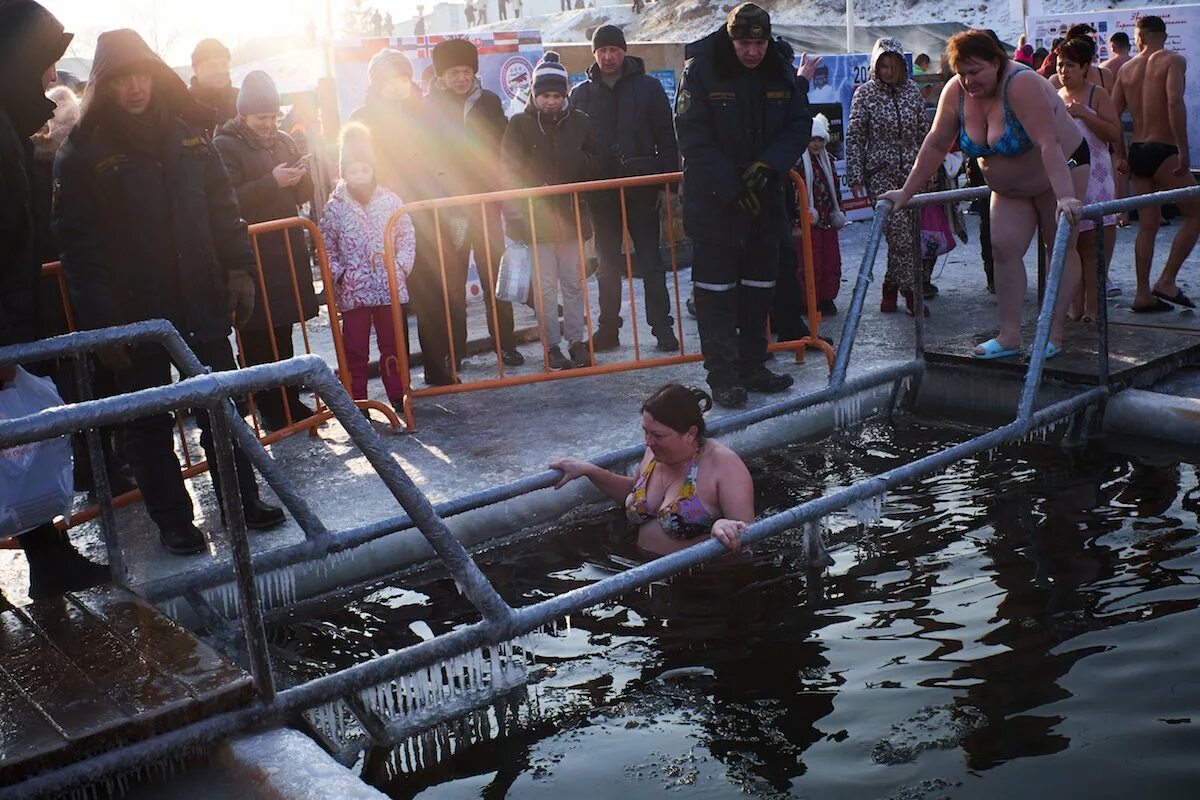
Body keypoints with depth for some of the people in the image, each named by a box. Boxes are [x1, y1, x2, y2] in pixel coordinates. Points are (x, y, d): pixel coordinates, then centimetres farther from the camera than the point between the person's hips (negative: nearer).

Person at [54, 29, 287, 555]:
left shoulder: (186, 132, 6)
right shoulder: (84, 151, -6)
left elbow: (222, 209, 11)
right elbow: (78, 244, -9)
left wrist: (238, 268, -1)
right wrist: (100, 323, -14)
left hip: (201, 302, 3)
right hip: (134, 312, -3)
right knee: (149, 423, 7)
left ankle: (242, 499, 27)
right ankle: (172, 519, 21)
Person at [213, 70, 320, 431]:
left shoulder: (283, 141, 13)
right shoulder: (224, 146, -5)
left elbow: (304, 195, 16)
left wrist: (300, 178, -5)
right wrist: (272, 182, -20)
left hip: (288, 251, 6)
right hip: (251, 256, -5)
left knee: (284, 333, 11)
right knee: (257, 337, -3)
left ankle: (289, 401, 20)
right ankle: (269, 408, 5)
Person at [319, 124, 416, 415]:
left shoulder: (391, 200, 2)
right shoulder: (335, 206, -1)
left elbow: (407, 236, 5)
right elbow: (326, 246, 2)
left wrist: (401, 266, -6)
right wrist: (338, 274, -8)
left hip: (390, 289, 1)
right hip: (353, 292, -1)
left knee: (394, 345, 10)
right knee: (355, 350, 6)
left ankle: (399, 395, 22)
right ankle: (357, 402, 15)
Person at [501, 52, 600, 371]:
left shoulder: (579, 121, 5)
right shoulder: (520, 124, -2)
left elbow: (594, 163, 12)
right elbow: (510, 171, -5)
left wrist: (577, 161, -10)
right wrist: (517, 216, -12)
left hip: (571, 215, 2)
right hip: (537, 218, -2)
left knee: (573, 283, 9)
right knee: (546, 286, 2)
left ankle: (577, 341, 18)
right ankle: (552, 346, 10)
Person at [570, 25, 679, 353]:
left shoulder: (648, 87, 2)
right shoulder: (581, 93, 7)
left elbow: (667, 137, 1)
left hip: (641, 187, -2)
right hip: (601, 189, 2)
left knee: (651, 260, 0)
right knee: (607, 263, 9)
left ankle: (662, 327, 3)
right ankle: (609, 328, 16)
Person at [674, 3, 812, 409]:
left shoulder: (782, 71, 1)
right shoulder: (700, 70, -12)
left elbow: (799, 126, 3)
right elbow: (693, 139, -14)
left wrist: (767, 165, -15)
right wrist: (732, 188, -19)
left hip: (766, 196, 5)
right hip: (713, 198, -5)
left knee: (759, 285, 11)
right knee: (716, 287, -5)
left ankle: (752, 366, 23)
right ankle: (722, 376, 1)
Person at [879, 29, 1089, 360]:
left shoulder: (1022, 85, -33)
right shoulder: (955, 92, -14)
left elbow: (1048, 143, -41)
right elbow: (936, 145, -7)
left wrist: (1065, 197, -49)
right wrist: (906, 192, -7)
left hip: (1060, 170, -6)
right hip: (1009, 186, 6)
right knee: (1004, 248, -4)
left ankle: (1054, 334, 0)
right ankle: (1010, 336, -3)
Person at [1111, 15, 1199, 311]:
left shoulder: (1127, 69, 11)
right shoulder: (1173, 61, -6)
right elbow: (1174, 103, -22)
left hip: (1137, 152, 6)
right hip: (1162, 152, -6)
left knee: (1148, 224, 11)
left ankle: (1144, 294, 11)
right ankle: (1167, 281, -1)